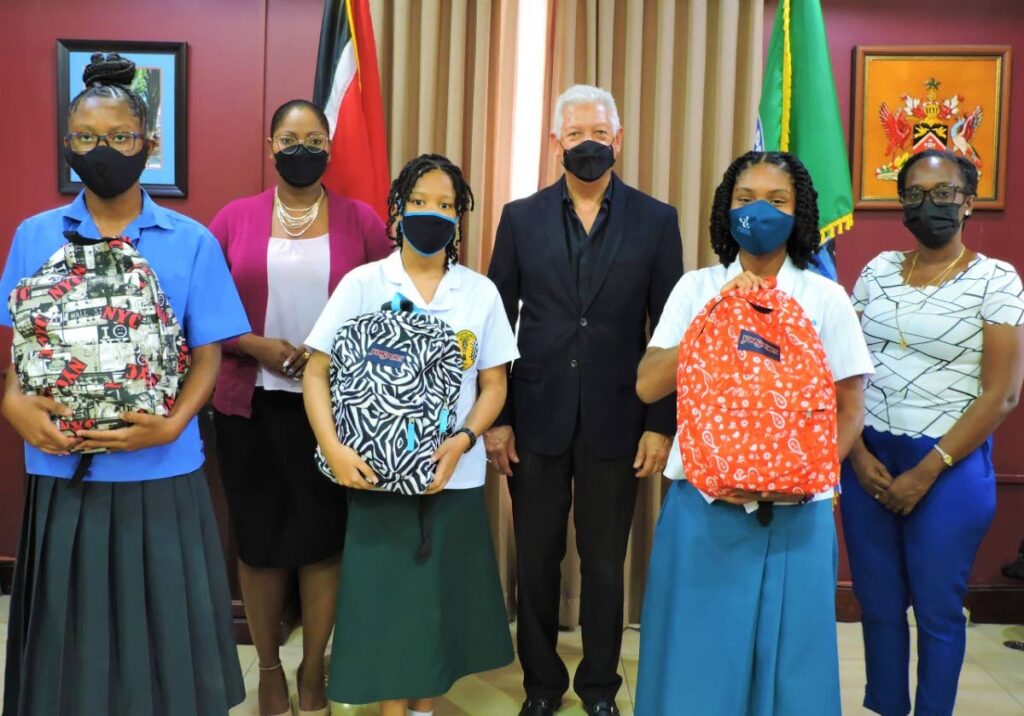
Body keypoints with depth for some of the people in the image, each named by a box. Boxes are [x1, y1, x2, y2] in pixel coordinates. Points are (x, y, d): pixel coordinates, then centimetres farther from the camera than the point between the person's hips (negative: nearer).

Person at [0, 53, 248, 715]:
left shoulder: (191, 242, -1)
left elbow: (208, 353, 0)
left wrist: (171, 424, -16)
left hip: (160, 472, -1)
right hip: (61, 470, 2)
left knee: (161, 627, 7)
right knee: (71, 631, 10)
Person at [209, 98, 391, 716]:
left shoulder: (362, 221, 2)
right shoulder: (234, 218, 3)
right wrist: (256, 346, -12)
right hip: (251, 405, 1)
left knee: (323, 538, 5)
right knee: (259, 538, 10)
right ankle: (269, 667, 30)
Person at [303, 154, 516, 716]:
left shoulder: (480, 292, 3)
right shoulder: (362, 284, -3)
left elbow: (493, 384, 5)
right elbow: (316, 373, -4)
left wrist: (462, 441, -11)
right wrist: (333, 449, -17)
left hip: (455, 476, 2)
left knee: (443, 599, 11)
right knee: (386, 600, 4)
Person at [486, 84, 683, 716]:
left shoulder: (656, 220, 1)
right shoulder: (521, 217, 3)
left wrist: (662, 424, -4)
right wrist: (495, 418, -1)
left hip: (616, 421, -1)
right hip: (537, 418, 1)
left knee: (605, 563, 12)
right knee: (536, 560, 11)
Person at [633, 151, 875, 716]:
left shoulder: (825, 298, 2)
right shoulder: (697, 288, 4)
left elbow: (849, 409, 3)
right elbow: (647, 387, -5)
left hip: (795, 514, 0)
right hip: (704, 505, 1)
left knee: (787, 654, 8)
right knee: (699, 654, 7)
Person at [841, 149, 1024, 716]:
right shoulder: (878, 269, 6)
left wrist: (927, 471, -13)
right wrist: (857, 453, -6)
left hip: (949, 465, -3)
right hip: (868, 459, 4)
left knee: (937, 609, 8)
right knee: (877, 602, 12)